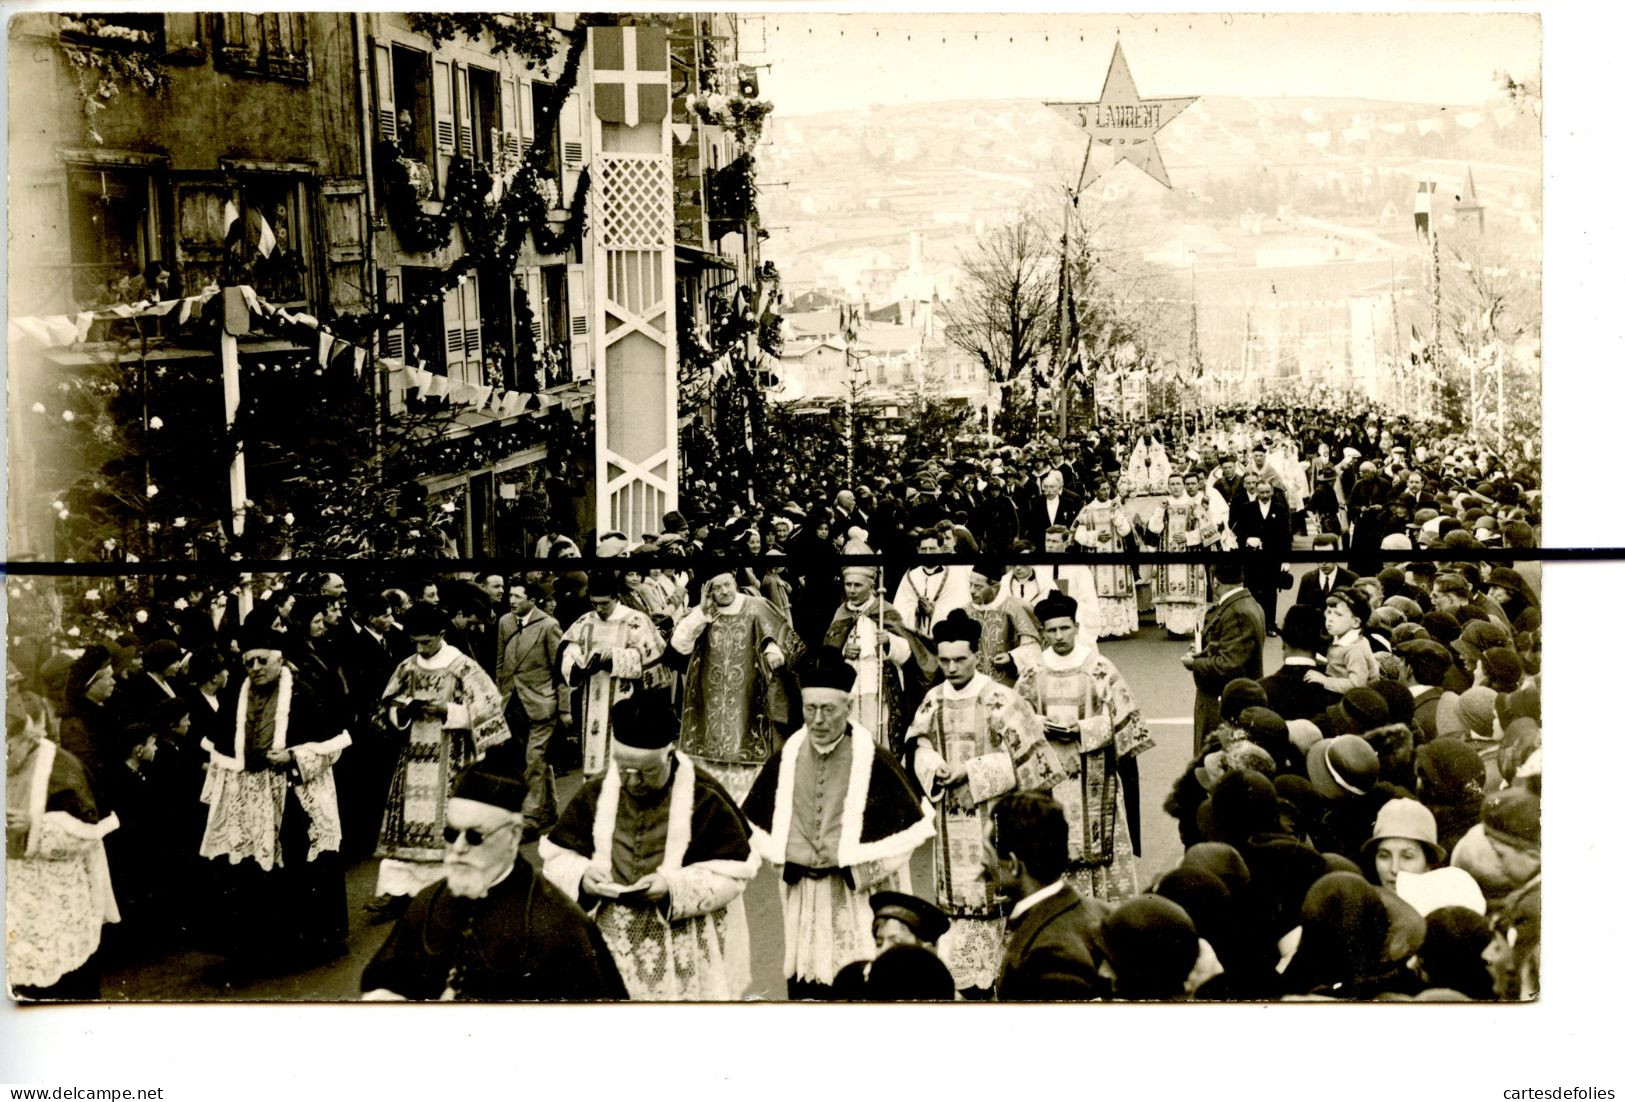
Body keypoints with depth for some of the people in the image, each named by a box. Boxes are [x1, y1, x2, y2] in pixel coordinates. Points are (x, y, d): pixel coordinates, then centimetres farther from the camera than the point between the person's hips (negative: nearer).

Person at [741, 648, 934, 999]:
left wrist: (855, 864, -6)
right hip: (804, 901, 4)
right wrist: (785, 857, 4)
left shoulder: (874, 760, -9)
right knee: (806, 989, 6)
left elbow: (908, 825, -1)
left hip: (859, 898, -3)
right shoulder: (787, 757, 2)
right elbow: (755, 823, 16)